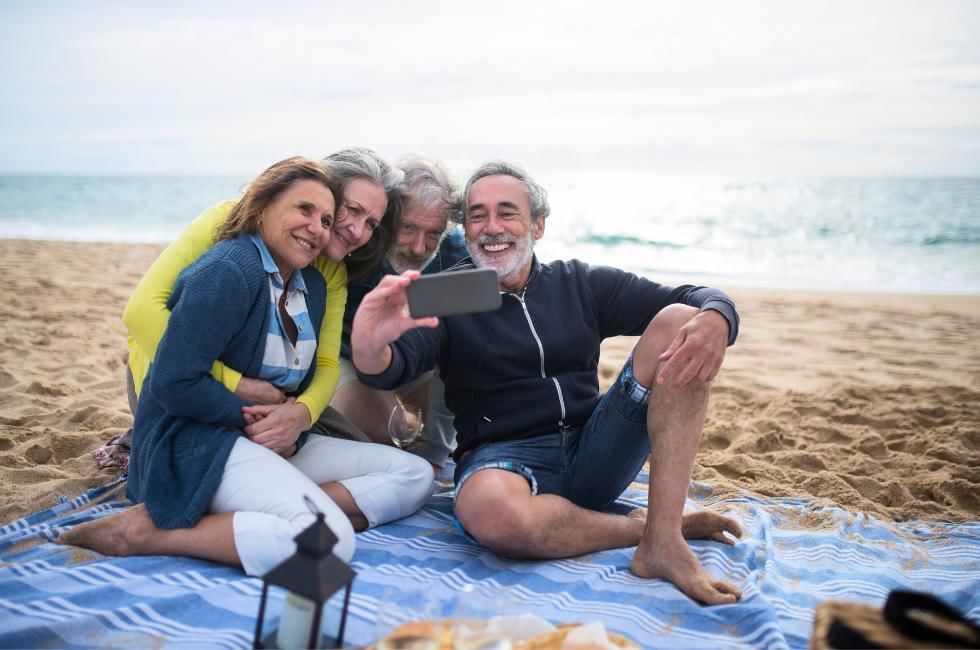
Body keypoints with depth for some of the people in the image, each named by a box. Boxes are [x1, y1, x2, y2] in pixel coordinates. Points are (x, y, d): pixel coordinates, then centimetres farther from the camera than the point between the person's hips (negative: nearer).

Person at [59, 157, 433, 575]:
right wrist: (249, 416, -13)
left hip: (277, 443, 10)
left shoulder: (312, 285, 12)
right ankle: (148, 531, -19)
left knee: (414, 476, 0)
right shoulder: (227, 270, -15)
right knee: (329, 543, -32)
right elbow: (173, 383, -22)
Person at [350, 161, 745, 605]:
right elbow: (393, 367, -15)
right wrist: (370, 348, -41)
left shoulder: (581, 284, 11)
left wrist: (713, 321, -21)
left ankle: (662, 543, -24)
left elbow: (702, 299, 5)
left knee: (679, 321, -15)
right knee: (488, 508, -41)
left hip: (594, 449, 3)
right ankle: (656, 527, -15)